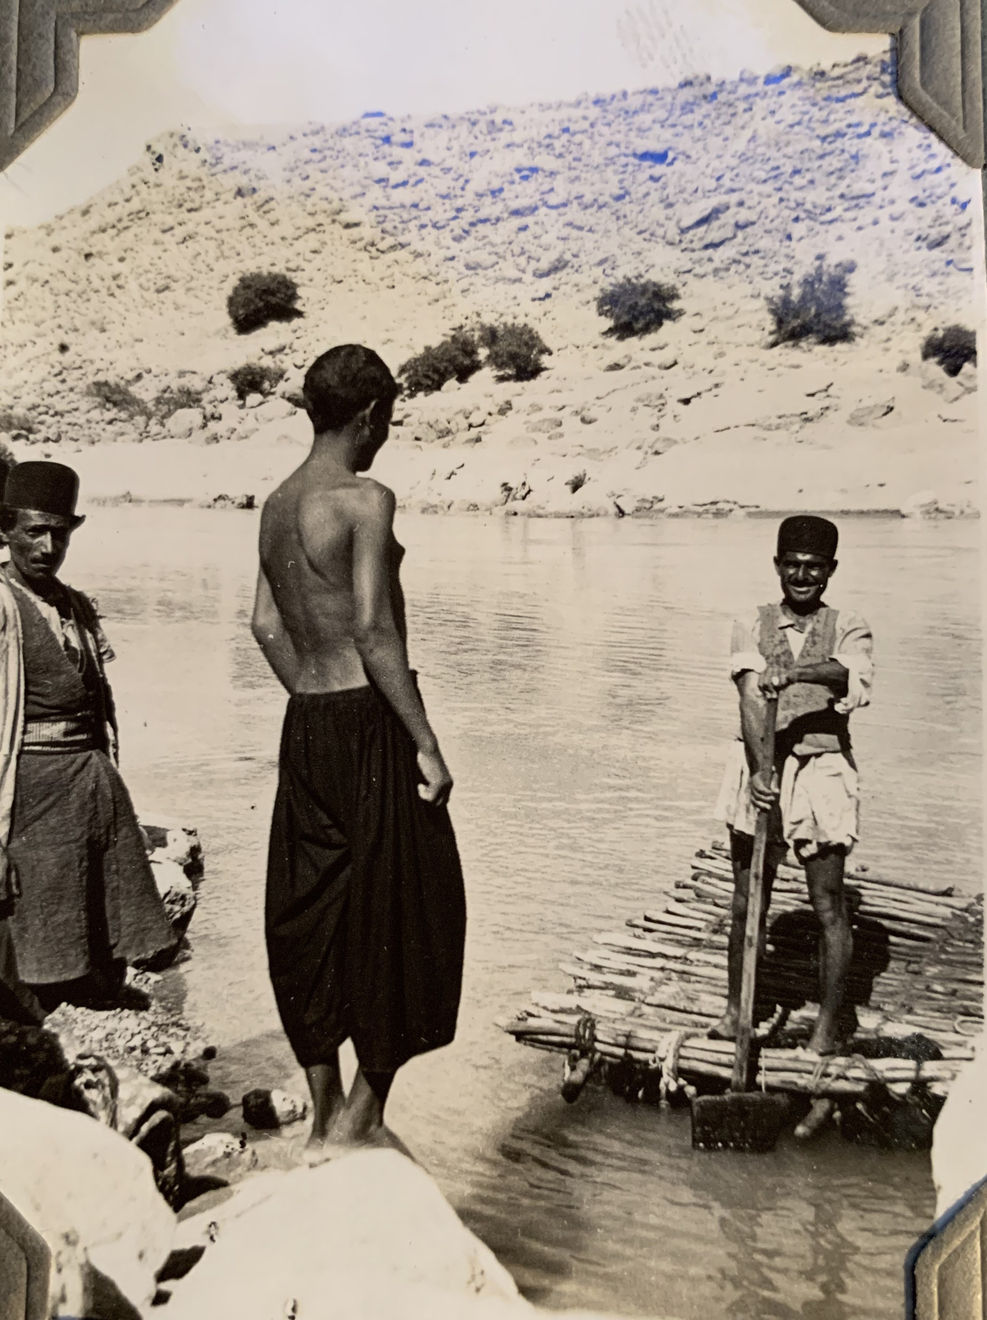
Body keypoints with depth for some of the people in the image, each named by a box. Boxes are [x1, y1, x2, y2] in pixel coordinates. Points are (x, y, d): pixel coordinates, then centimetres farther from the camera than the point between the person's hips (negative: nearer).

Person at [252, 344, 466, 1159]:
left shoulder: (278, 504, 12)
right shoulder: (366, 499, -13)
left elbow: (268, 625, 14)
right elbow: (375, 631, -19)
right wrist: (426, 743, -15)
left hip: (305, 726, 8)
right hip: (370, 724, -8)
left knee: (312, 916, 13)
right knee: (407, 915, 5)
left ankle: (325, 1120, 26)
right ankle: (364, 1115, 14)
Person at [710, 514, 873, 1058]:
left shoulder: (847, 628, 3)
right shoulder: (751, 626, 3)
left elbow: (851, 676, -21)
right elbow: (750, 699, -12)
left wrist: (795, 671, -40)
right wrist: (761, 770, -26)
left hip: (821, 771, -1)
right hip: (760, 769, 1)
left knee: (828, 906, 5)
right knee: (747, 901, 11)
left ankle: (830, 1021, 20)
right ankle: (735, 1009, 26)